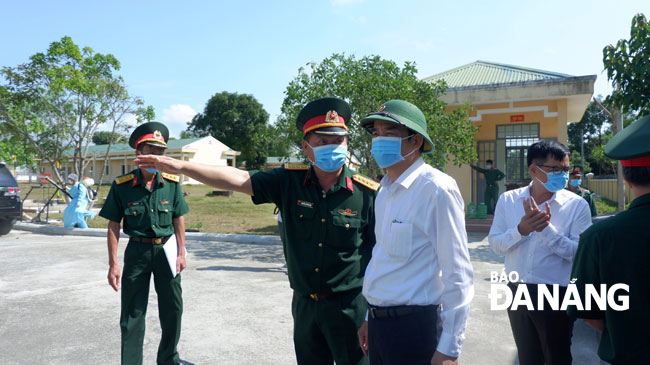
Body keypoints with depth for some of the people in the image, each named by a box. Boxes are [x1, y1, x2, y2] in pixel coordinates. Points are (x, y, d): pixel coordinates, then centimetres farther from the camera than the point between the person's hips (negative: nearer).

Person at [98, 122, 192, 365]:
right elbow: (114, 225, -5)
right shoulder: (122, 185, -9)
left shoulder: (172, 183, -3)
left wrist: (181, 253, 1)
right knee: (132, 314, 5)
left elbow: (178, 219, 4)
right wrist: (113, 264, -8)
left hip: (166, 249, 3)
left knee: (172, 309, 13)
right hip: (137, 251, -2)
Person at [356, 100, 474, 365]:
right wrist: (371, 318, 18)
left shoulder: (437, 189, -15)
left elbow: (458, 275, -15)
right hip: (379, 322, 7)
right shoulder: (385, 191, 8)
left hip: (414, 326, -7)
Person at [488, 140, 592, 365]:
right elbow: (495, 244, -4)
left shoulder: (577, 205, -8)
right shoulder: (508, 200, -1)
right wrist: (521, 230, -20)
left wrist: (546, 228, -24)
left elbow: (579, 253, -16)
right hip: (517, 292, 3)